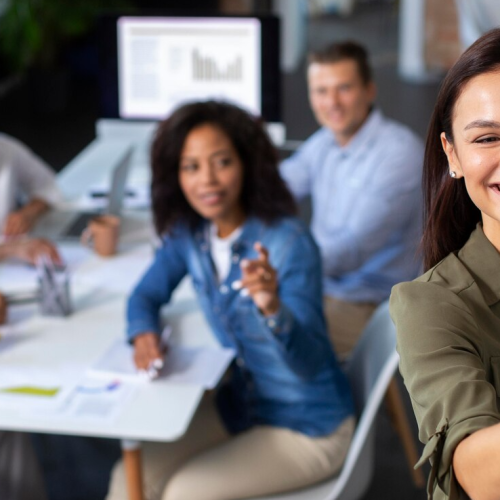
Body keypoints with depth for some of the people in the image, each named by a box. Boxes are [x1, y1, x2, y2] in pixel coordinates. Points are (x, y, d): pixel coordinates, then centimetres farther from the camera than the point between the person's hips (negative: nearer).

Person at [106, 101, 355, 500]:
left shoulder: (289, 243, -25)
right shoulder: (188, 234, -6)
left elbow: (310, 364, -31)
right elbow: (147, 294, 11)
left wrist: (273, 308, -51)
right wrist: (143, 333, -12)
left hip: (308, 427, -6)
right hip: (239, 403, 6)